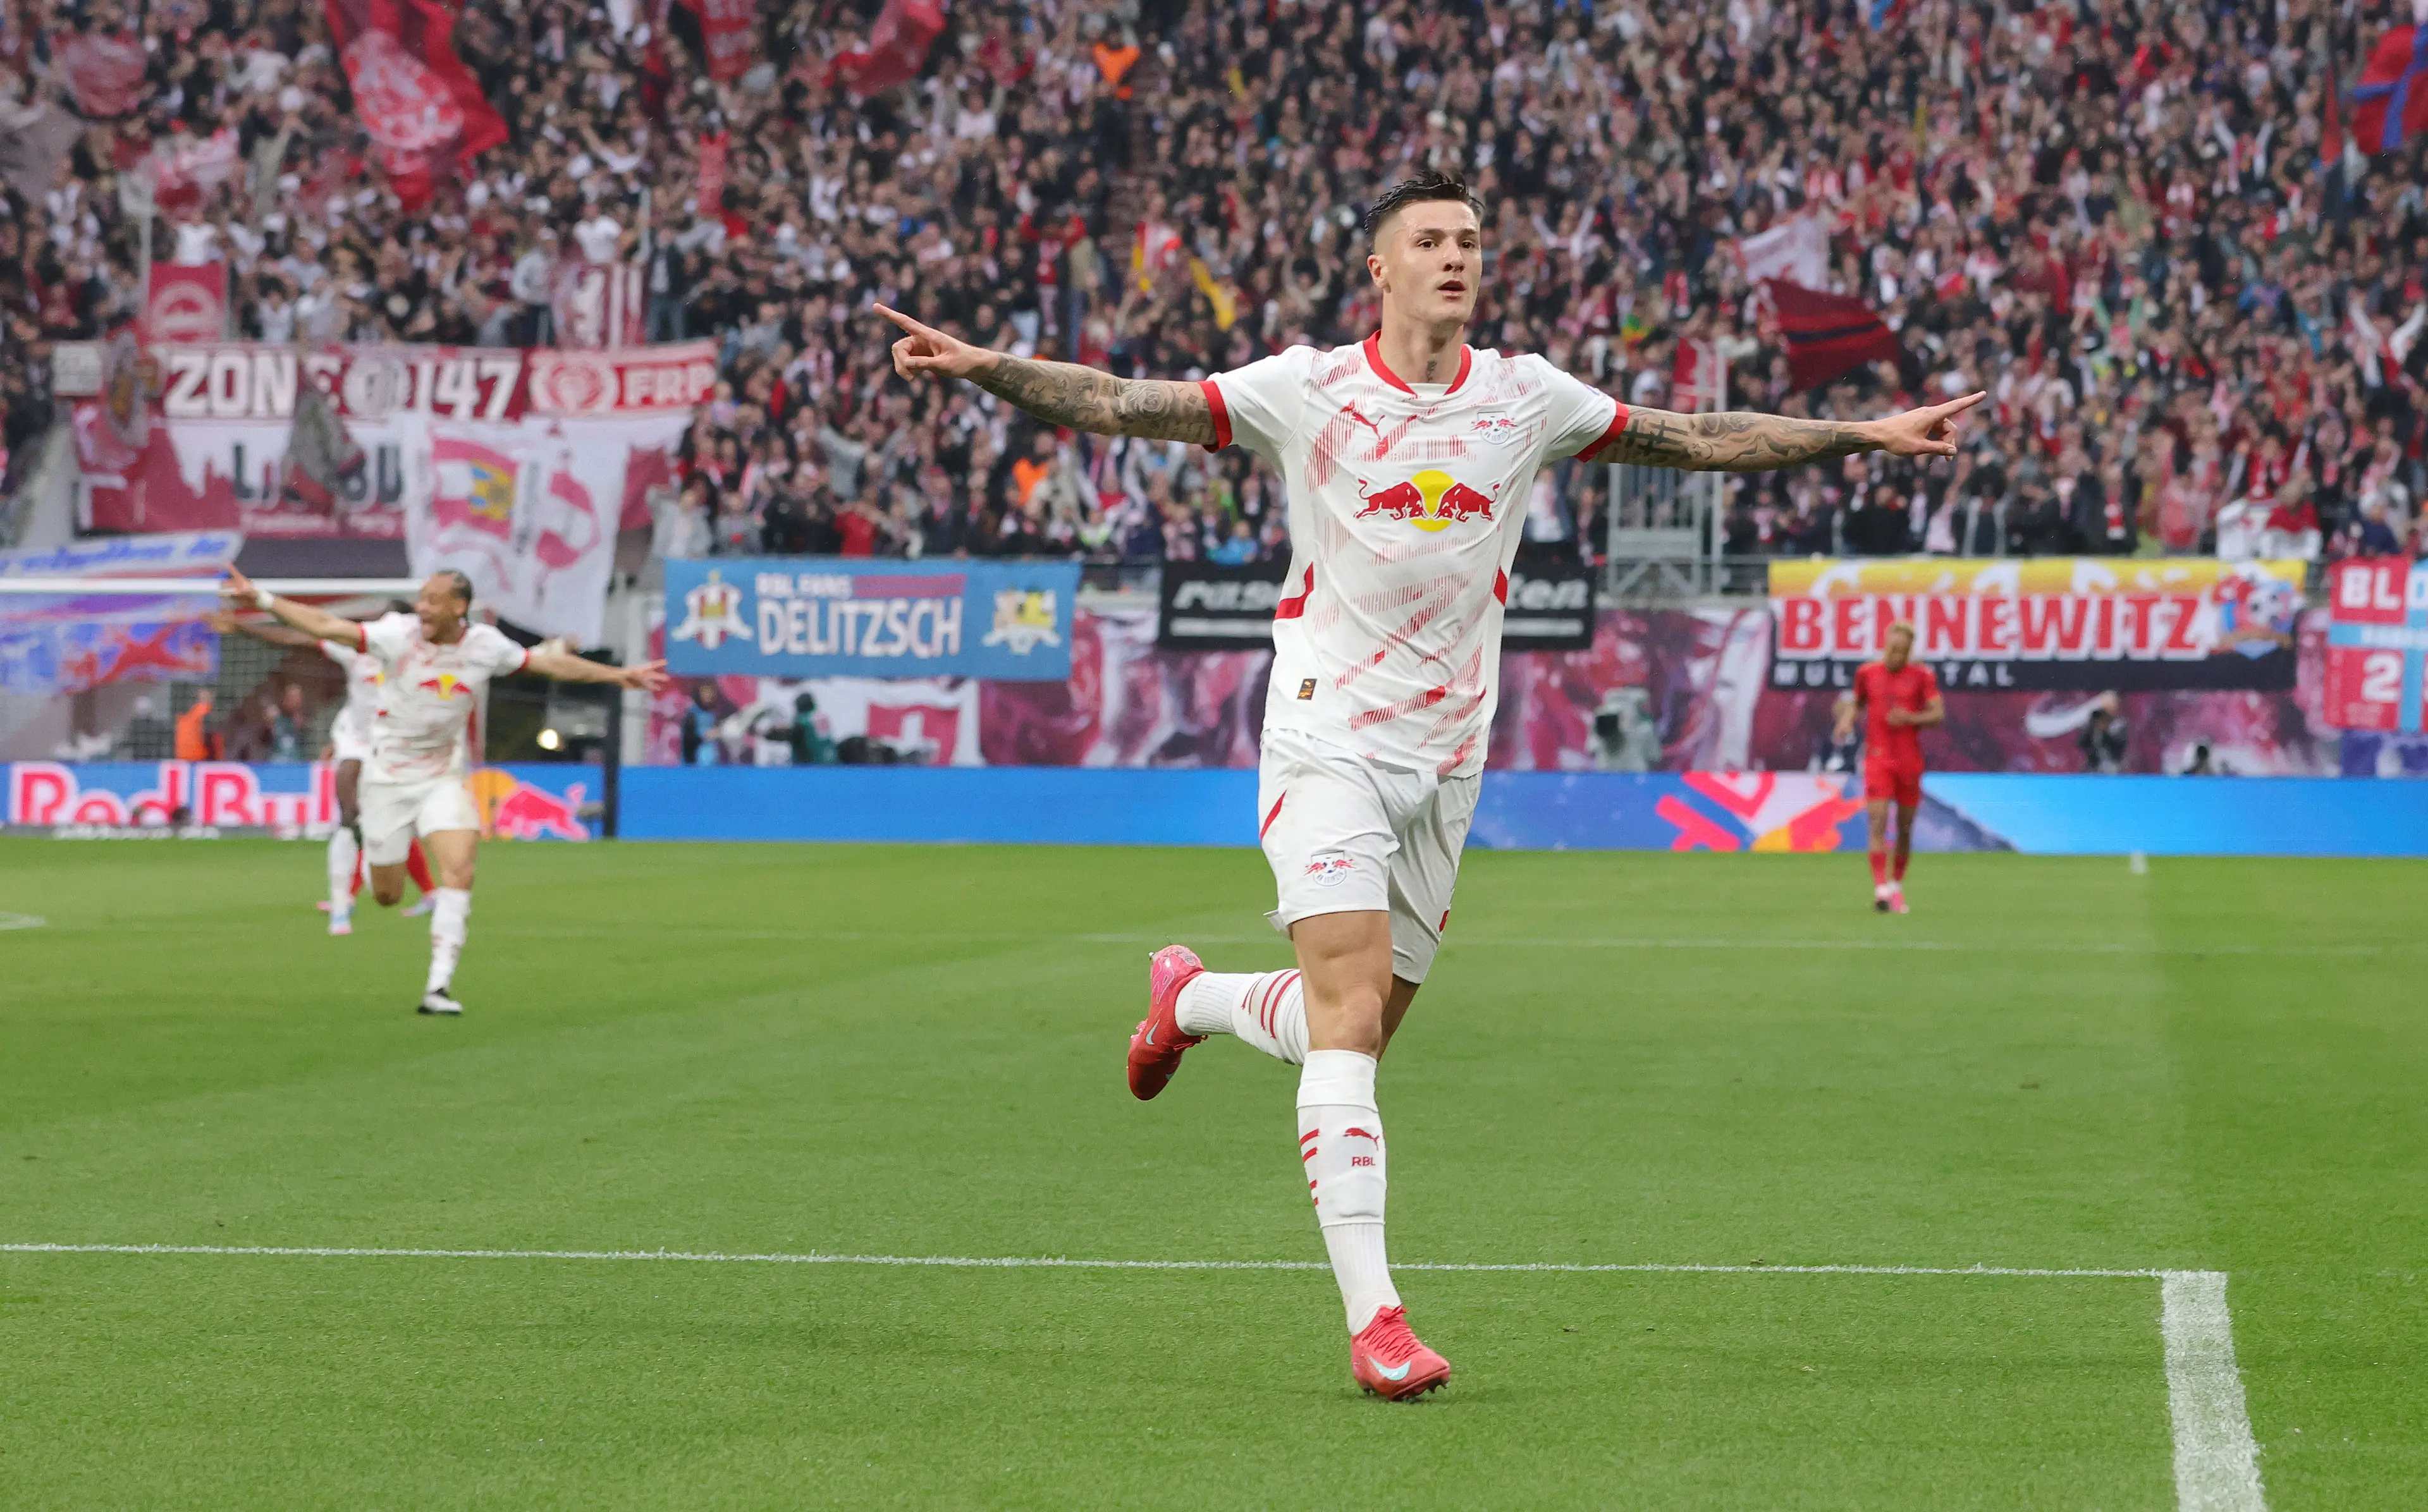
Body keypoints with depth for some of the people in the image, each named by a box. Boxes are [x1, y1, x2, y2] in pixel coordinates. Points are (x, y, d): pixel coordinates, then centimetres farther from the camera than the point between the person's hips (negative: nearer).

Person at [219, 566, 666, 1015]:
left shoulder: (486, 645, -8)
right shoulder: (399, 635, -16)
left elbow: (552, 663, 4)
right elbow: (326, 626, -21)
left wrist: (618, 674, 4)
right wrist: (262, 599, -30)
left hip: (443, 778, 2)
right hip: (387, 776, -1)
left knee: (459, 869, -20)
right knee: (387, 896, 3)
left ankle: (439, 987, -15)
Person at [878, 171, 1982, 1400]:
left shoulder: (1526, 396, 5)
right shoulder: (1307, 390, -5)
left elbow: (1702, 439, 12)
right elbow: (1124, 407, -9)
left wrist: (1868, 432, 10)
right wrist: (981, 367, -22)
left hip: (1446, 762, 4)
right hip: (1328, 745, -4)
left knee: (1355, 1031, 9)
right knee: (1349, 1016, -17)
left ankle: (1191, 996, 41)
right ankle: (1373, 1317, -17)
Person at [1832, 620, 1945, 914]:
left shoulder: (1922, 676, 0)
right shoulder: (1867, 673, 6)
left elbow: (1939, 713, -2)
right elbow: (1855, 702, 22)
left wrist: (1911, 718, -19)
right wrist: (1846, 720, 1)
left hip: (1909, 760, 0)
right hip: (1877, 758, 0)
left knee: (1905, 829, 7)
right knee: (1878, 821, -15)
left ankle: (1897, 886, 23)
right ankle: (1882, 888, -20)